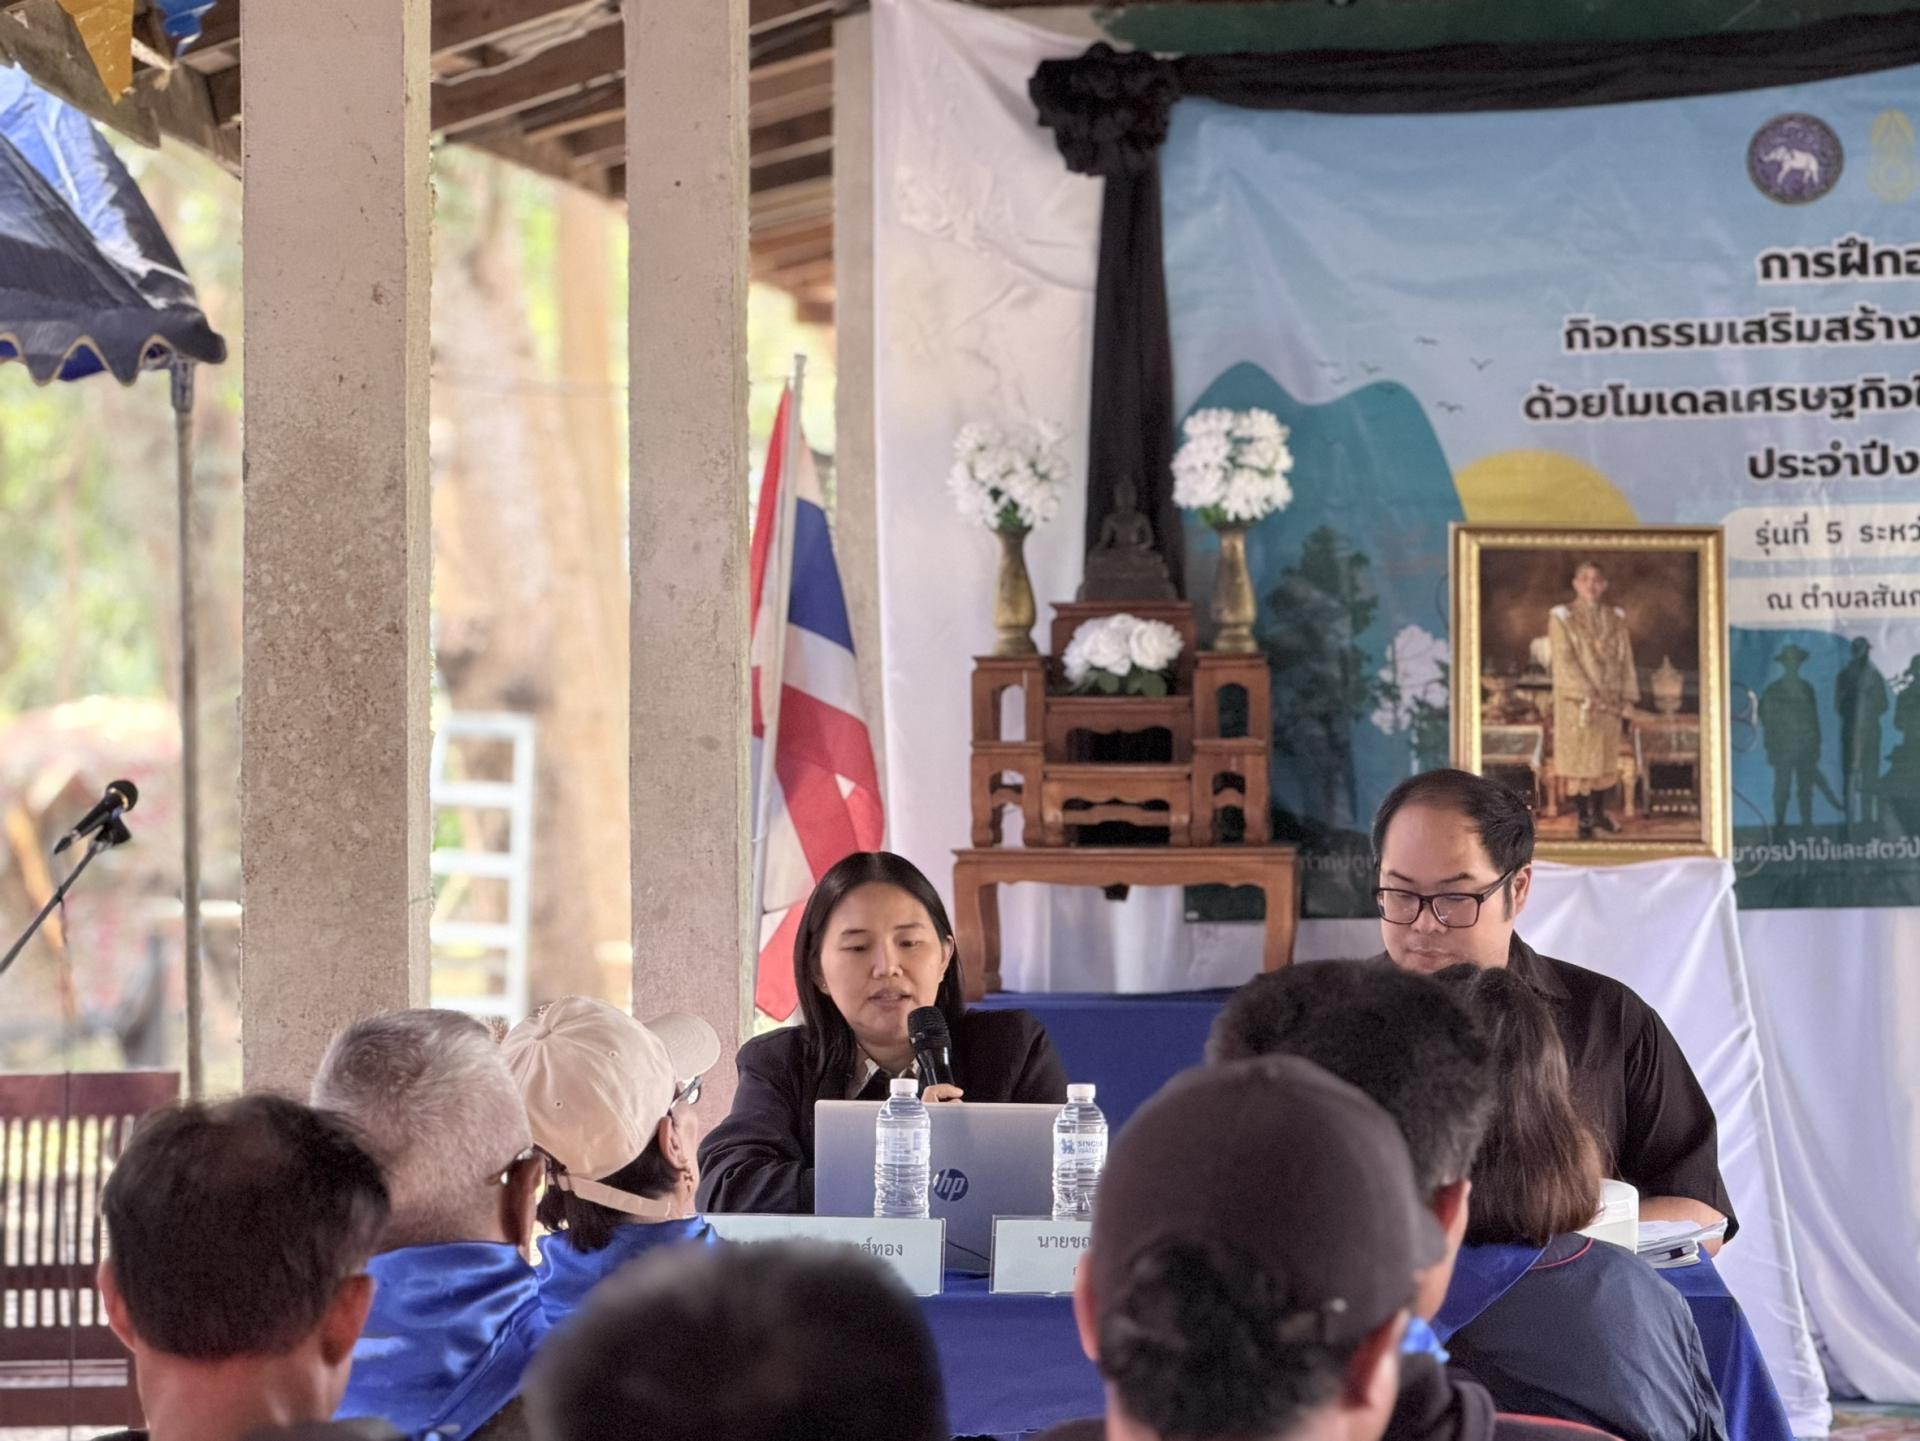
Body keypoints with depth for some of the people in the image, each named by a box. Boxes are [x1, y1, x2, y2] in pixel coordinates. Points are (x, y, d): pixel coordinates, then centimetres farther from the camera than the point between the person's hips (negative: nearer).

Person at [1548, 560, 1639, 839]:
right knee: (1579, 757, -1)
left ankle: (1599, 812, 23)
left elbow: (1626, 660, 7)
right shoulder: (1562, 618, -5)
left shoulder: (1615, 618, 7)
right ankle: (1584, 819, 7)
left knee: (1606, 756, 9)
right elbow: (1565, 661, -12)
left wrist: (1628, 698, -2)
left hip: (1609, 699, 4)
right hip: (1576, 701, -4)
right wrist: (1588, 695, -20)